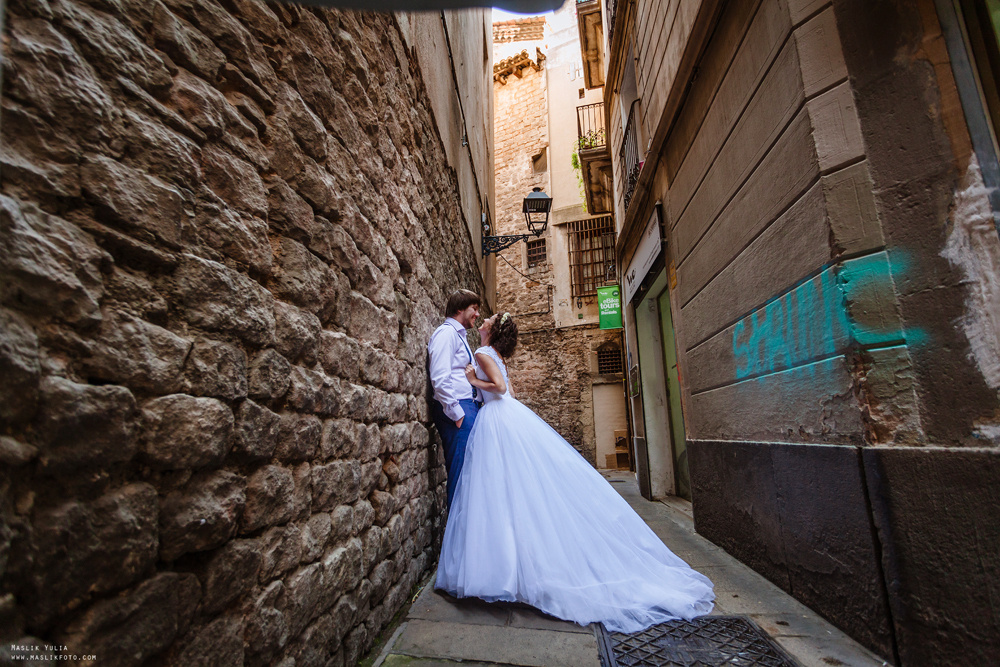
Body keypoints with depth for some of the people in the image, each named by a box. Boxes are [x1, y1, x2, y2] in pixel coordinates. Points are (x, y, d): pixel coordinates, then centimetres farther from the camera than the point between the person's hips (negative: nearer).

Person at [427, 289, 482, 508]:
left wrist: (472, 409, 16)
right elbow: (440, 379, -19)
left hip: (468, 408, 10)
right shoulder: (446, 332, -8)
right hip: (457, 409, -10)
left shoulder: (459, 335, 22)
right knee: (460, 468, -6)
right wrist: (457, 414, -18)